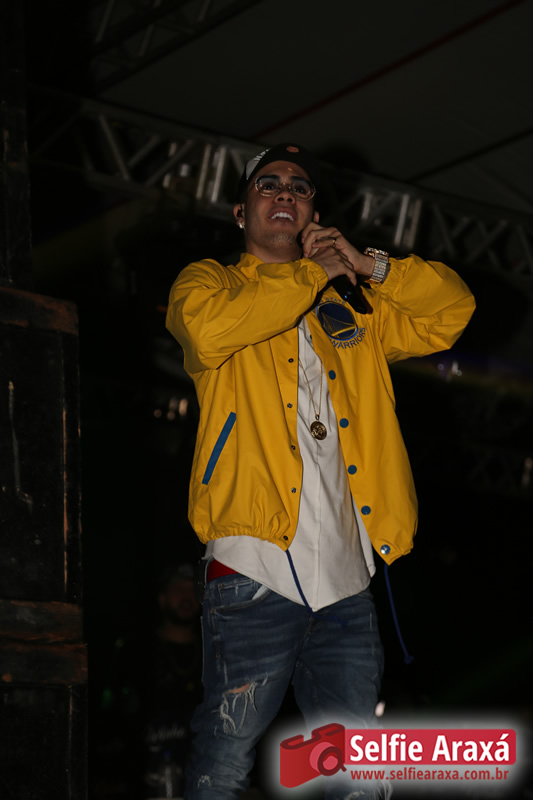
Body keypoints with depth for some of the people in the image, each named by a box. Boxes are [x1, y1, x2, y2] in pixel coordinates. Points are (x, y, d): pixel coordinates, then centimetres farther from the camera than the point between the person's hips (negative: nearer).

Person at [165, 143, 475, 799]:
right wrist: (314, 274, -2)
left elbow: (452, 309, 17)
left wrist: (368, 266, 6)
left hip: (346, 581, 5)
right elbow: (212, 327, -14)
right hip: (256, 572, -4)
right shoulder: (207, 282, 11)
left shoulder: (350, 312, 23)